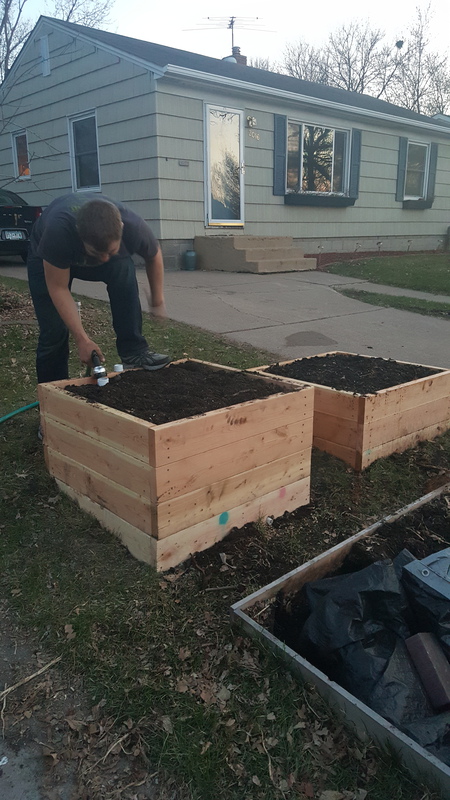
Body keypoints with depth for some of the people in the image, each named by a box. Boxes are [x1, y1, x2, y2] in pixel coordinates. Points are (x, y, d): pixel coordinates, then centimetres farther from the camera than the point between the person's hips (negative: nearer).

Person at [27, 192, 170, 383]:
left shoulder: (134, 228, -35)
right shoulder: (58, 231, -44)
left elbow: (154, 256, -11)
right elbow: (58, 288, -33)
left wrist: (157, 300, -3)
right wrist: (82, 339, -35)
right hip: (47, 258, -2)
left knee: (124, 271, -30)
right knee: (53, 330, -12)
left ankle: (133, 352, -22)